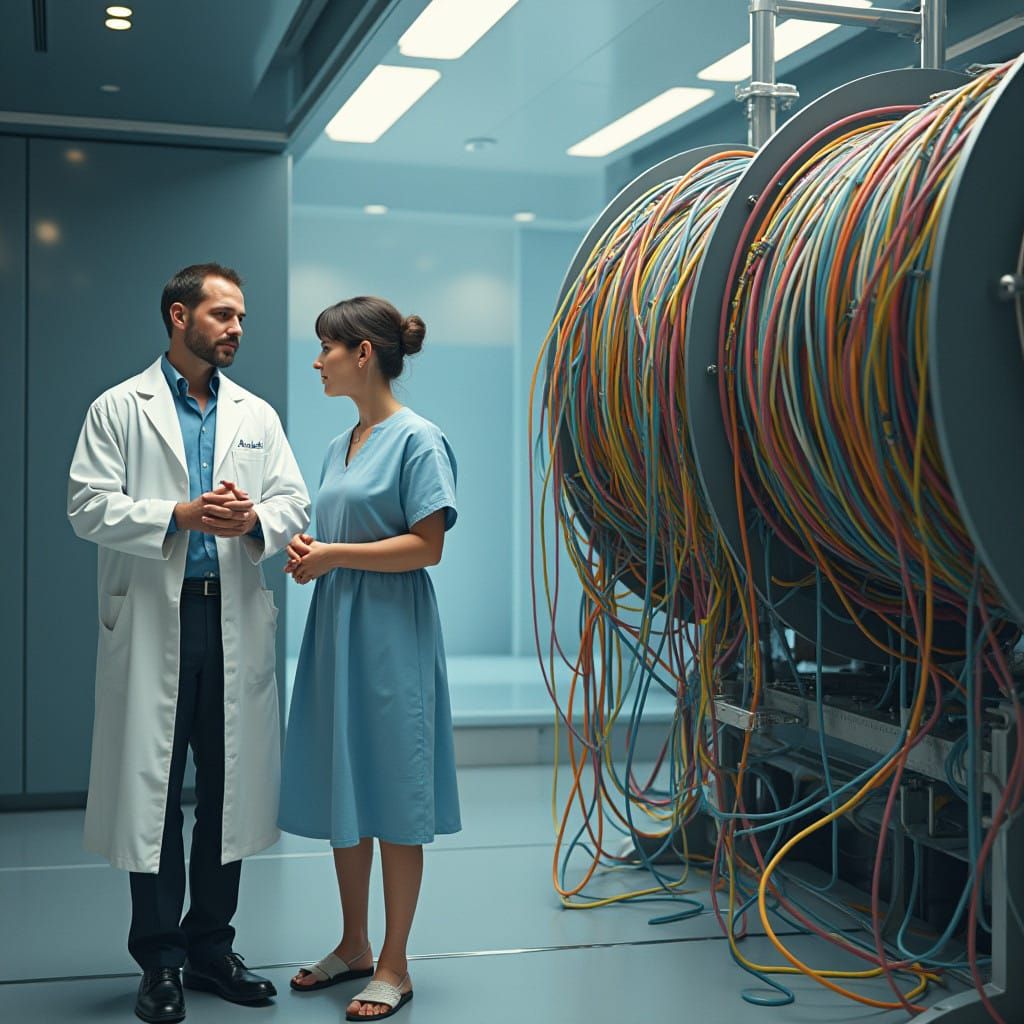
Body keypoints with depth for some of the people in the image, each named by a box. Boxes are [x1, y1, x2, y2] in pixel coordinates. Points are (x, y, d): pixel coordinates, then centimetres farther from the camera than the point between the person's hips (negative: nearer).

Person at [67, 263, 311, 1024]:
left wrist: (254, 520, -13)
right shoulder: (119, 410, 3)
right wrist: (179, 515, -17)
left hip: (237, 621, 4)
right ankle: (161, 961, 13)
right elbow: (89, 506, -5)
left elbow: (294, 505, 9)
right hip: (153, 622, -3)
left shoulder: (257, 415, 15)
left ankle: (211, 946, 22)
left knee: (233, 786, 7)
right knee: (154, 788, 1)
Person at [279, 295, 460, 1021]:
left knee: (394, 804, 1)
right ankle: (354, 945, 29)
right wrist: (306, 549, 1)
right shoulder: (340, 447, 15)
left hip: (391, 639, -8)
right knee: (341, 796, 14)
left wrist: (334, 555, -14)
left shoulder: (416, 439, -10)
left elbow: (427, 546, -16)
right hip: (336, 633, 8)